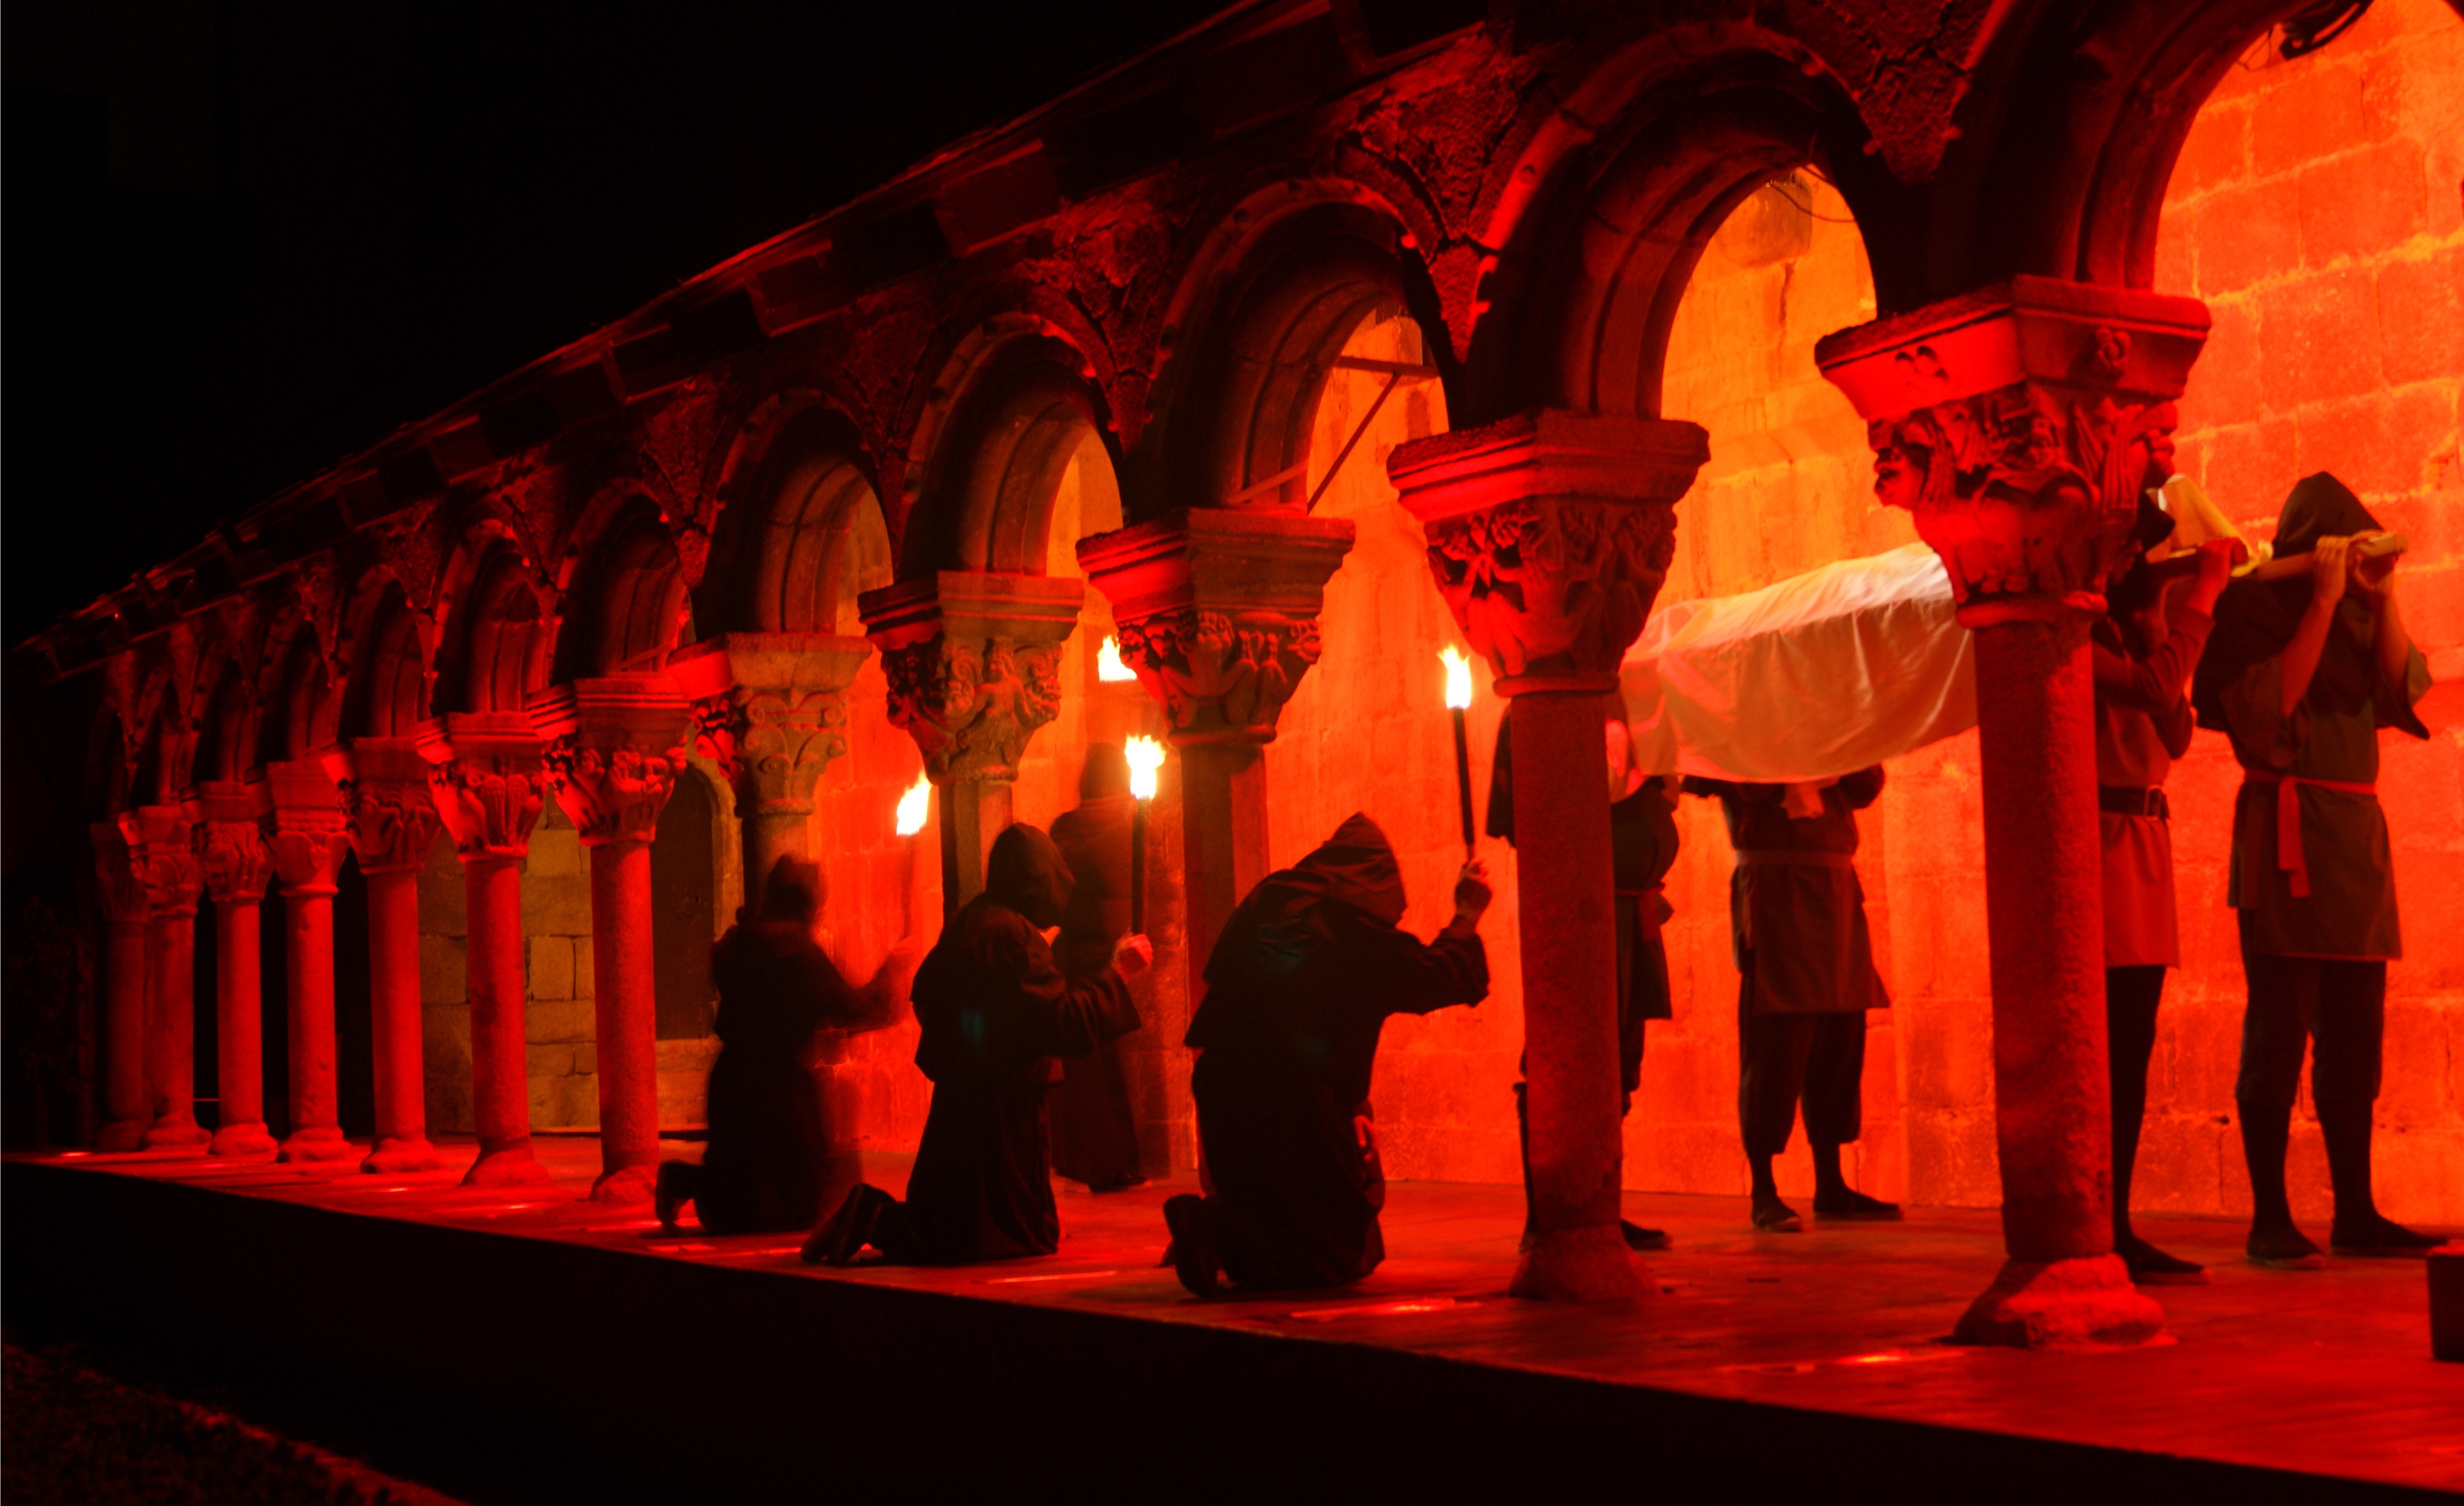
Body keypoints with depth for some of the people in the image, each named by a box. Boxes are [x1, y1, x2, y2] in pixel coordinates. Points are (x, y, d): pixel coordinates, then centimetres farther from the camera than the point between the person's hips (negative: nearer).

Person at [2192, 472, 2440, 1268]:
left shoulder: (2357, 613, 17)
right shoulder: (2252, 607, -2)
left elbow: (2402, 688, 4)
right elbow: (2274, 701, -16)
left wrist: (2382, 594, -3)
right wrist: (2323, 600, -14)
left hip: (2357, 832, 7)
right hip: (2288, 829, -7)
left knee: (2355, 1036, 7)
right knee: (2278, 1033, -9)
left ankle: (2356, 1214, 12)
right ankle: (2270, 1223, -7)